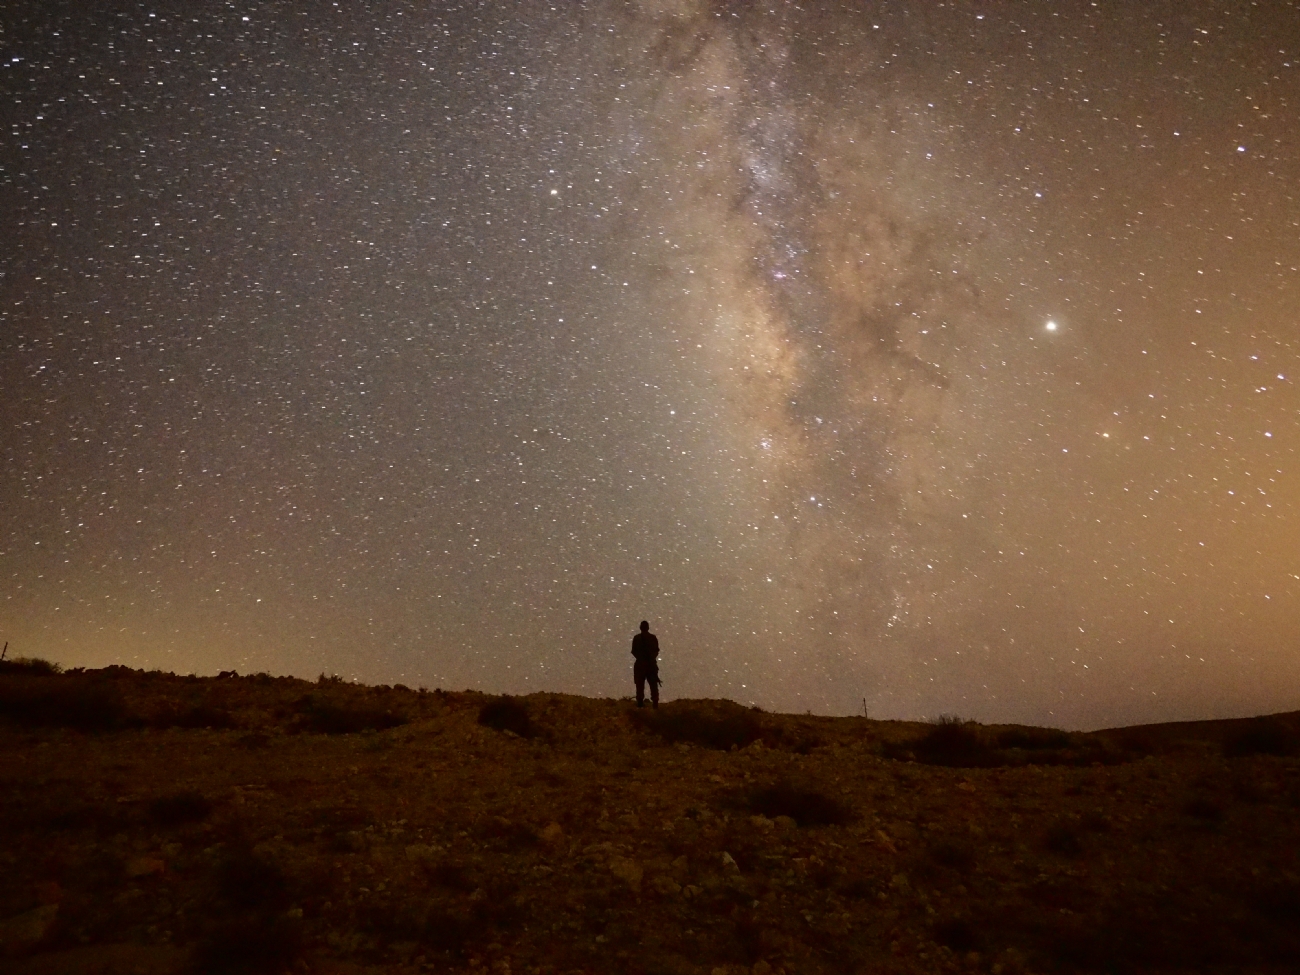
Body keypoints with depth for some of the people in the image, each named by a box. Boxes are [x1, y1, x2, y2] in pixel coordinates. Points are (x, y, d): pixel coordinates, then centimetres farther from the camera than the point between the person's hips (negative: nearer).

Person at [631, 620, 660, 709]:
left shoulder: (637, 638, -4)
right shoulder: (653, 637, 2)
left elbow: (633, 651, -2)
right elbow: (656, 651, 5)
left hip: (640, 664, -2)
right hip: (652, 664, 2)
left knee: (640, 685, 3)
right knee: (653, 685, 7)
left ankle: (640, 703, -2)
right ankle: (655, 703, 2)